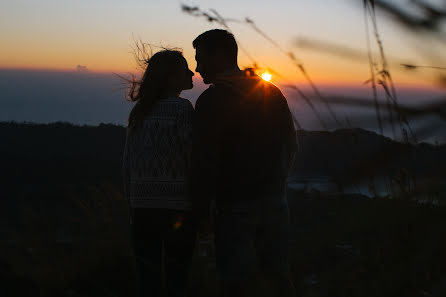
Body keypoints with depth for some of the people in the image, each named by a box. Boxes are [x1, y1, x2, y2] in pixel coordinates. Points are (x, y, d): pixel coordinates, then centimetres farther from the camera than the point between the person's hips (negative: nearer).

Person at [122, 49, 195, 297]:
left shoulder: (139, 111, 9)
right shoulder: (182, 108, -8)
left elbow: (128, 162, 11)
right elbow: (195, 158, -11)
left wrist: (132, 202, 17)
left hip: (142, 205, 5)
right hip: (176, 206, -5)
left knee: (147, 276, 9)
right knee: (176, 277, 1)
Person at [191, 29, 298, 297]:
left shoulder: (211, 100, -11)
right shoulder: (272, 92, 8)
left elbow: (205, 161, -14)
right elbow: (290, 144, 14)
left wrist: (201, 211, -7)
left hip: (235, 205, -6)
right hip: (274, 200, 6)